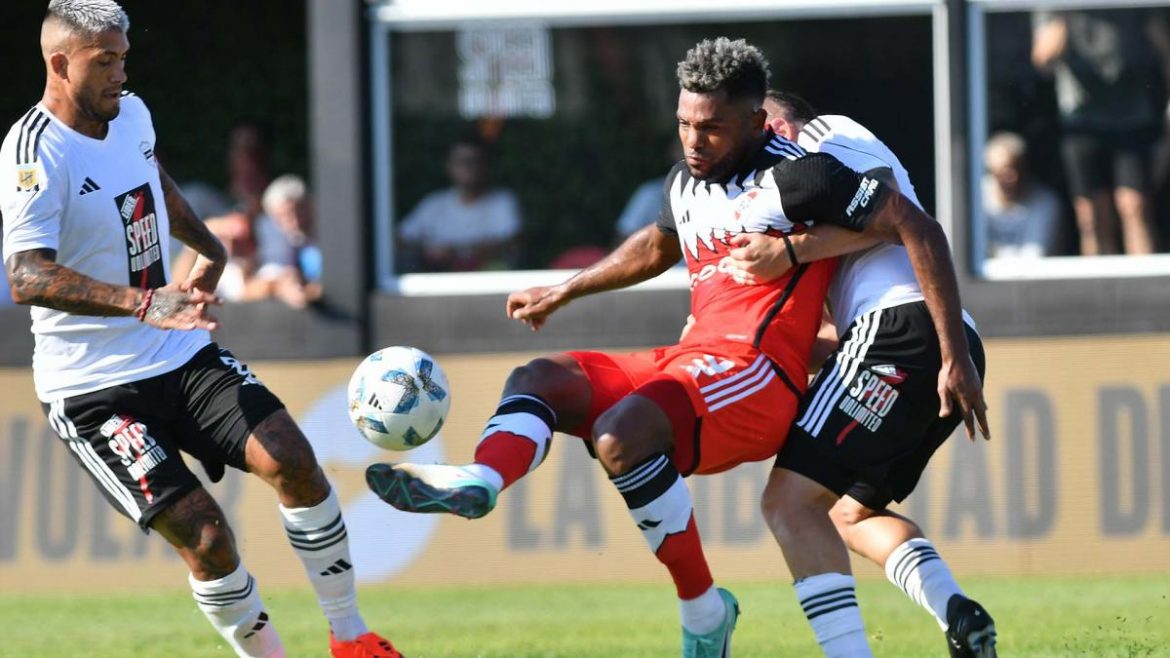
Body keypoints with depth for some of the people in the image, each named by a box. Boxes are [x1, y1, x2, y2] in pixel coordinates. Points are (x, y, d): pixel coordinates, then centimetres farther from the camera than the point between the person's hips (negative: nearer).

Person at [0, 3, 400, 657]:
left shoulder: (131, 114, 5)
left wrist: (209, 247, 34)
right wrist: (142, 303, -45)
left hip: (182, 354, 6)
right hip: (93, 385, -6)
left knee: (291, 457, -13)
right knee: (203, 533, -17)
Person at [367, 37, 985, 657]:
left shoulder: (796, 176, -9)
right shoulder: (685, 183, 16)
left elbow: (915, 228, -13)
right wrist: (562, 293, 46)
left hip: (757, 375, -9)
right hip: (688, 361, 9)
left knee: (621, 434, -32)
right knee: (536, 379, -3)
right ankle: (477, 483, -36)